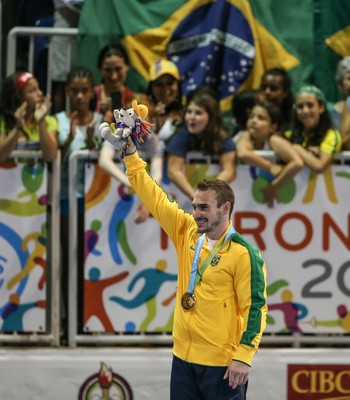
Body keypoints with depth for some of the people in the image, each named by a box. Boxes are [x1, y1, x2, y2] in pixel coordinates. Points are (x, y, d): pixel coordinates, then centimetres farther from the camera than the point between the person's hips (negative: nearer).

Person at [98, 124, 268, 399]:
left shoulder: (244, 253, -11)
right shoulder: (187, 233, 7)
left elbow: (255, 308, -13)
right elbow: (154, 197, 10)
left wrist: (243, 357, -18)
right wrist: (131, 152, 4)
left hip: (222, 365, -7)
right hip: (184, 358, 7)